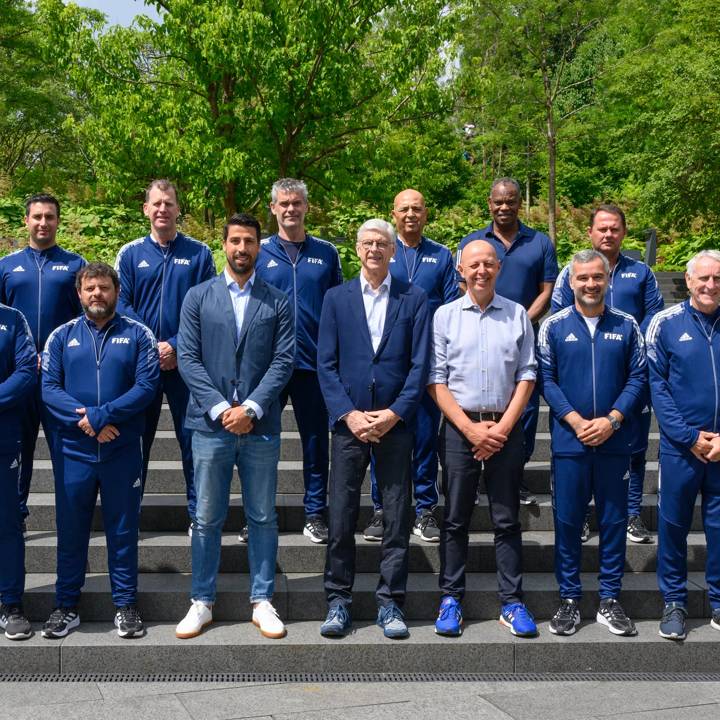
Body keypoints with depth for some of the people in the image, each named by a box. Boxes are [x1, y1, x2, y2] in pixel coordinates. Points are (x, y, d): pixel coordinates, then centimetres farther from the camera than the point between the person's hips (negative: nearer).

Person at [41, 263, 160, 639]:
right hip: (74, 450, 1)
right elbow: (49, 388, -1)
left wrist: (101, 415, -17)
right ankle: (66, 605, 20)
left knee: (123, 529, 7)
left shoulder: (138, 335, 2)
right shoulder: (62, 336, 7)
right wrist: (85, 419, -15)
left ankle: (125, 604, 18)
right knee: (71, 529, 8)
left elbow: (147, 386, -8)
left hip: (123, 450, -1)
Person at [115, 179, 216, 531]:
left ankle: (198, 514, 13)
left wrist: (177, 346, -13)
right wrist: (149, 347, -11)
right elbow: (122, 305, 1)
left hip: (185, 362, -1)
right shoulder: (130, 253, 6)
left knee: (192, 438, 3)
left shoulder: (199, 253, 2)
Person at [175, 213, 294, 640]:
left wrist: (252, 407, -13)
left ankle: (263, 601, 17)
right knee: (207, 519, 6)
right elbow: (188, 359, -1)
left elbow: (284, 361, -1)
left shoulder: (277, 302, 7)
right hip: (211, 425, 0)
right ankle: (203, 602, 16)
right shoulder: (198, 297, 7)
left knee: (263, 518, 7)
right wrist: (220, 408, -12)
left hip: (261, 427, 0)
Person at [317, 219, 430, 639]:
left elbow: (420, 364, 0)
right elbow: (326, 364, 3)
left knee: (397, 520, 3)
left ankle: (391, 602, 13)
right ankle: (339, 602, 12)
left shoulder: (414, 299, 6)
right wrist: (348, 414, -8)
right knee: (341, 518, 2)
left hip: (395, 423, 0)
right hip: (349, 422, 1)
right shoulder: (337, 298, 8)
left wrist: (394, 413, -9)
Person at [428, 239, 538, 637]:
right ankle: (451, 600, 14)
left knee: (507, 520, 5)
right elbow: (436, 380, 0)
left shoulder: (517, 315, 6)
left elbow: (527, 375, 4)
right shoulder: (445, 316, 3)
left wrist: (502, 427, -6)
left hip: (506, 429, 1)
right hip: (459, 427, -1)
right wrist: (472, 429, -8)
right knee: (455, 519, 5)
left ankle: (512, 603, 12)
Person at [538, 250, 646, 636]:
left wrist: (611, 420, -11)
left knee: (614, 521, 7)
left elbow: (638, 377, 2)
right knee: (567, 521, 4)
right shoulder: (554, 325, 2)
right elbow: (546, 379, -2)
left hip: (614, 442, 1)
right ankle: (569, 600, 16)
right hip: (568, 441, -1)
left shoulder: (626, 325, 5)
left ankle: (609, 600, 18)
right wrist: (576, 421, -13)